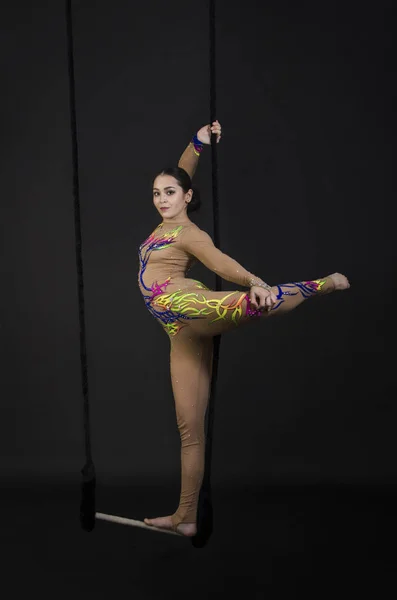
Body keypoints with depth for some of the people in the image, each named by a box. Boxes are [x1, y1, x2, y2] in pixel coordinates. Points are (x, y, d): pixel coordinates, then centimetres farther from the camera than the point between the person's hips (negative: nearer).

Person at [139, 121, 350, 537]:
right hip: (183, 332, 8)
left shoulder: (188, 233, 2)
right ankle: (186, 517, 7)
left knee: (252, 306, -43)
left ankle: (322, 284, -19)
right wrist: (198, 143, 33)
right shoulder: (168, 224, 25)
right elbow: (178, 175, 37)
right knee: (189, 426, 5)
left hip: (185, 304, -8)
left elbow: (221, 262, -16)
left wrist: (253, 282, -33)